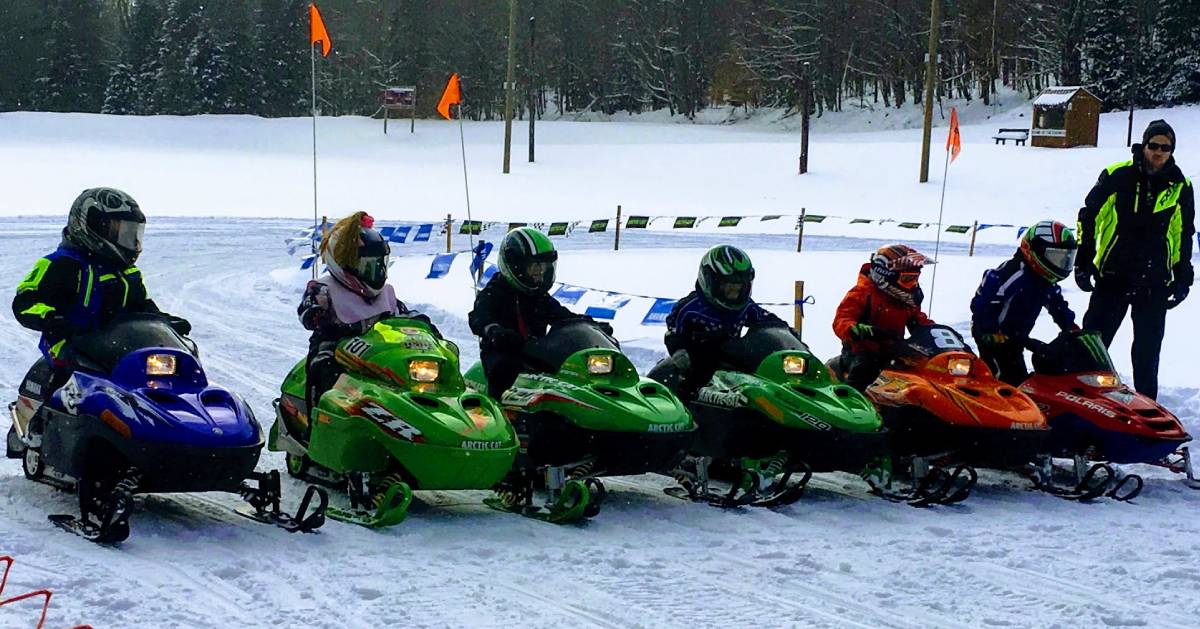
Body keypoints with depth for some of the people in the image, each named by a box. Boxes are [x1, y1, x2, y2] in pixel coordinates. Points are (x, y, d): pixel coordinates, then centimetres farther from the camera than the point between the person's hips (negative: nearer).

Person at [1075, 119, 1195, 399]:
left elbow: (1185, 236, 14)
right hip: (1111, 275, -1)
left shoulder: (1181, 187, 5)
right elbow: (1088, 218, 4)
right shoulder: (1117, 175, -2)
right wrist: (1082, 262, 1)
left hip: (1155, 282, 1)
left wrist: (1183, 279, 10)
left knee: (1147, 350, 7)